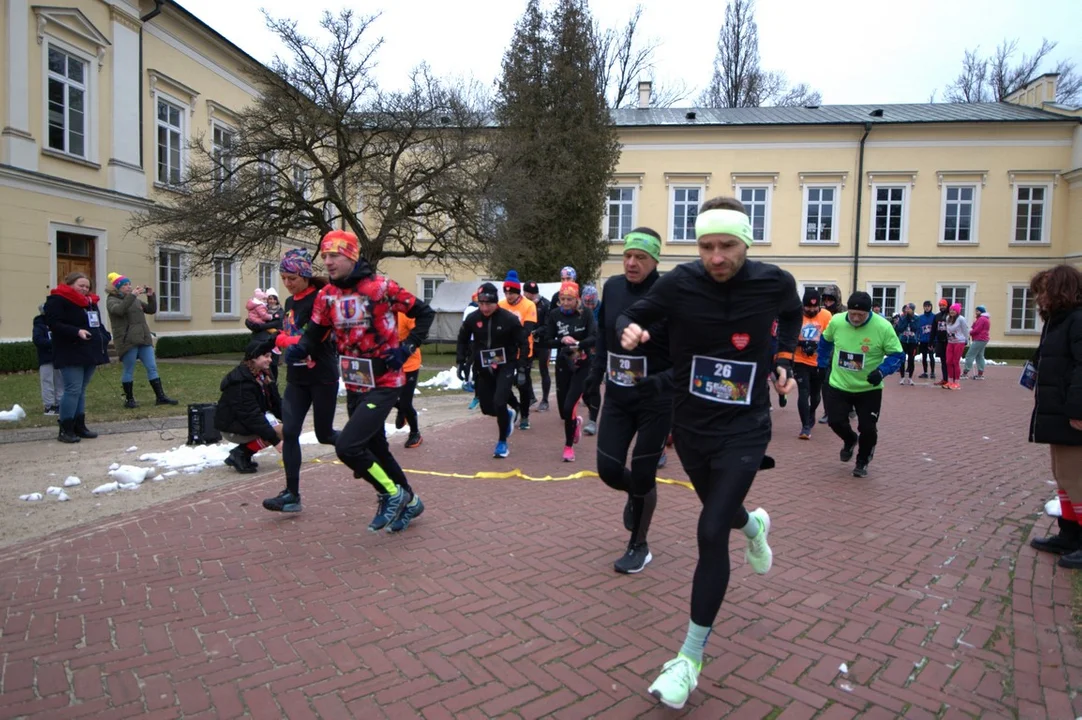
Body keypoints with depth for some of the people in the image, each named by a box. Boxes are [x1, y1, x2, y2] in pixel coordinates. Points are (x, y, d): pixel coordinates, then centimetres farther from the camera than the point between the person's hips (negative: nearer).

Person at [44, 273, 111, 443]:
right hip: (70, 354, -8)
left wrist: (104, 337, 6)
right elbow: (53, 323, -16)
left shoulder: (90, 302, 19)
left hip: (90, 352, 8)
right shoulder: (57, 300, -6)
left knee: (81, 390, 12)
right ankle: (65, 429, -5)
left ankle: (79, 426, 17)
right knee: (73, 390, -12)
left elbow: (98, 324, 24)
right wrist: (76, 332, -26)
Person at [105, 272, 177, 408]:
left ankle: (160, 396, 6)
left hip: (144, 339, 6)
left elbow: (151, 310, 18)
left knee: (152, 368, 4)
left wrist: (151, 296, 3)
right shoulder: (112, 300, -2)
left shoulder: (135, 299, 18)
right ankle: (129, 399, 12)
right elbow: (119, 310, -24)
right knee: (129, 371, 1)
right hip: (127, 341, -6)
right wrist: (132, 295, -24)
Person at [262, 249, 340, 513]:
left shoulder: (320, 300, -13)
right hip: (297, 378, 7)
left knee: (324, 434, 4)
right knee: (289, 433, -1)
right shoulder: (290, 302, 12)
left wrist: (280, 339, -20)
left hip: (322, 378, -7)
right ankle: (292, 494, 4)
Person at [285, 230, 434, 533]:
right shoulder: (327, 295, 3)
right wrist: (299, 348, -19)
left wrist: (407, 348, -15)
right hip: (354, 386, 7)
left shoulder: (381, 287, -15)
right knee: (375, 449, 17)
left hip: (384, 384, -7)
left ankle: (392, 494, 7)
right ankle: (409, 501, 38)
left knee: (347, 446, -17)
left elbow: (425, 312, -7)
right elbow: (314, 332, 3)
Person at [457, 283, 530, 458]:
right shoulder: (473, 318, -6)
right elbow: (463, 340, 10)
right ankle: (508, 415, 42)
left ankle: (502, 442, 5)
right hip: (483, 368, 4)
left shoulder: (509, 319, -15)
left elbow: (523, 343, -7)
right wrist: (461, 362, 4)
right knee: (487, 408, 7)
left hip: (505, 366, -4)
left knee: (499, 403, -17)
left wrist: (521, 368, -11)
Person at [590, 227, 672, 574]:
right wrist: (596, 370, 8)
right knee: (608, 470, 5)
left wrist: (663, 381, -29)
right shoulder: (612, 287, -1)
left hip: (656, 402, -4)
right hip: (616, 398, 5)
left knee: (642, 476, 5)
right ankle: (635, 494, 43)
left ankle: (639, 547, 28)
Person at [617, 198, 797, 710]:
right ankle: (752, 524, 64)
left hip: (744, 428, -2)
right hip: (690, 424, 3)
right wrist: (630, 332, -25)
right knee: (720, 511, 23)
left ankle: (691, 657, 3)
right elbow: (632, 317, -2)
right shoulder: (680, 282, -13)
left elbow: (792, 316, 13)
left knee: (711, 532, -12)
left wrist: (784, 361, 0)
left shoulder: (774, 282, -10)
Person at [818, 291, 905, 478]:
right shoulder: (836, 321, -11)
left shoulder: (883, 327, -20)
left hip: (869, 389, -2)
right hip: (839, 385, 2)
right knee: (836, 421, -2)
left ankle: (862, 461, 28)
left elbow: (898, 355, -12)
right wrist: (822, 362, 13)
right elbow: (826, 340, 11)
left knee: (867, 428, -2)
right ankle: (850, 441, 35)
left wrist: (882, 371, -28)